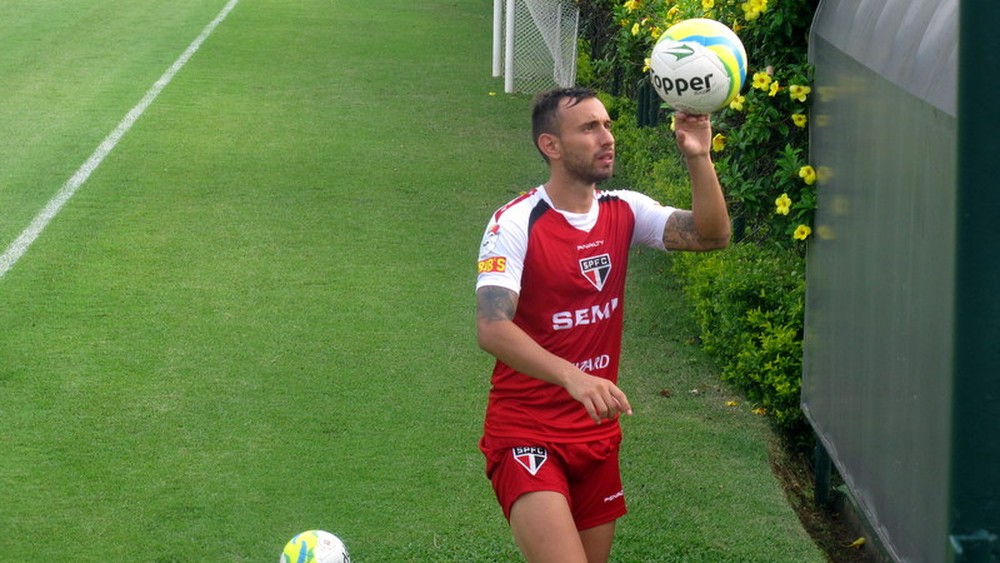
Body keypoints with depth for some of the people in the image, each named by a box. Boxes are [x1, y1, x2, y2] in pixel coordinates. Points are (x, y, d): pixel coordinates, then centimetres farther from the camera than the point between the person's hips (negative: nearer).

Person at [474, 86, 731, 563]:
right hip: (526, 435, -6)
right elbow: (491, 328, -27)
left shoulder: (623, 212, 3)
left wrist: (699, 158, -24)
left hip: (597, 433, 6)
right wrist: (571, 376, -40)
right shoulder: (516, 223, -14)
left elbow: (711, 234, -9)